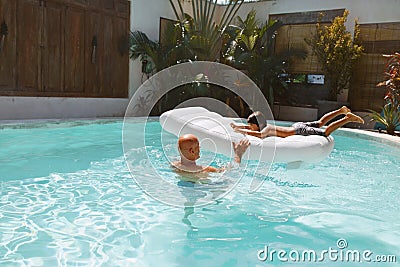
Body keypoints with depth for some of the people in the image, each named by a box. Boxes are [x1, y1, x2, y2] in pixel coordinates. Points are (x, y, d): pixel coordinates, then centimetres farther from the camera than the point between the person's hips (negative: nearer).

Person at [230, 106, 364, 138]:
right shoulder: (262, 127, -2)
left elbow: (260, 134, -52)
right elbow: (248, 127, 16)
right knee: (319, 123, 24)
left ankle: (347, 118, 3)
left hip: (300, 131, -8)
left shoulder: (267, 129, -27)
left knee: (325, 133, -5)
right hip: (296, 126, 8)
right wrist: (236, 126, -2)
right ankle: (341, 111, 35)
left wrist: (241, 130, -43)